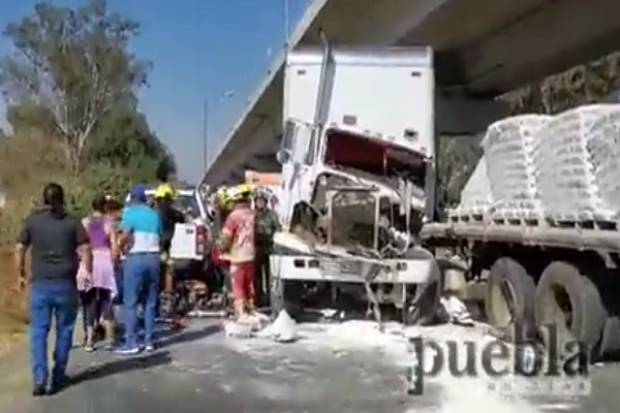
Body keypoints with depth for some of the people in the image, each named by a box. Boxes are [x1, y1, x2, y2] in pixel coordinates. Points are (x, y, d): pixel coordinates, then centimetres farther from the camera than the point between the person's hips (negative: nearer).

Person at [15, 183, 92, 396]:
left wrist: (21, 273, 17)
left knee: (38, 331, 5)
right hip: (66, 283, -1)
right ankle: (58, 377, 15)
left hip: (40, 283, 1)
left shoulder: (32, 220, 3)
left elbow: (19, 249, 4)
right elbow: (85, 250, -7)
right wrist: (88, 272, 8)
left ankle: (39, 379, -4)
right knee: (64, 330, 11)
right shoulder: (72, 222, 0)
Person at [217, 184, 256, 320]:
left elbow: (225, 237, -11)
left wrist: (221, 248, 6)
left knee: (238, 289, 1)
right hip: (252, 256, 5)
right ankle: (251, 313, 26)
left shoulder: (234, 216, -15)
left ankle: (241, 316, -2)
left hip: (238, 257, -5)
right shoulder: (253, 214, 0)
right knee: (250, 288, 17)